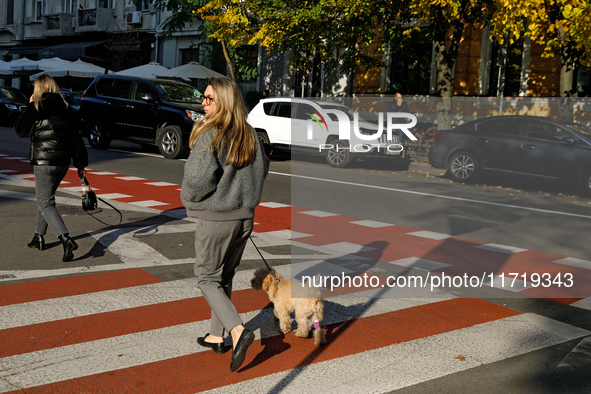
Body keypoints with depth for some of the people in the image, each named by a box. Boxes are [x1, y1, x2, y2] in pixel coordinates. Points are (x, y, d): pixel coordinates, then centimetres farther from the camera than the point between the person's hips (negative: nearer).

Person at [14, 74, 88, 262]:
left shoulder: (36, 108, -9)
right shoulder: (66, 109, 5)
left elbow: (21, 130, 0)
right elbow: (75, 138, 5)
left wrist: (30, 106, 5)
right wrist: (80, 163, 9)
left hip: (43, 162, -6)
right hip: (63, 162, 6)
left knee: (46, 204, -3)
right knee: (44, 197, 23)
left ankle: (66, 239, -21)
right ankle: (39, 237, 31)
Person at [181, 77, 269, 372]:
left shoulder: (209, 134, -17)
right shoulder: (249, 135, 5)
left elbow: (200, 176, -24)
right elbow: (262, 168, 16)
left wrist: (188, 197, -4)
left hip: (215, 218, -7)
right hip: (244, 216, 7)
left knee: (207, 278, 7)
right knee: (225, 278, 18)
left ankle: (238, 330, -10)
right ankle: (216, 336, 28)